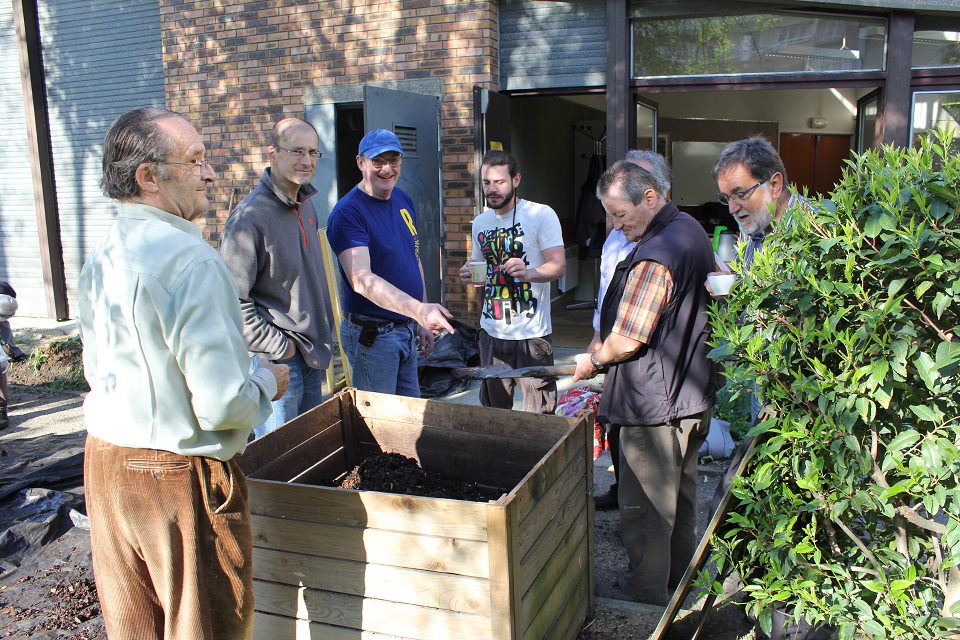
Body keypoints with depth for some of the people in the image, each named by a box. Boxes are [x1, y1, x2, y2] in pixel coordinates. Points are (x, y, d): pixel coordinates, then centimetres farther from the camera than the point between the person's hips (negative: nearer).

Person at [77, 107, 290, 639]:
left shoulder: (100, 257, 6)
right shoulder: (191, 260, -22)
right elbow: (222, 404, -24)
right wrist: (266, 383, -5)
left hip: (106, 461, 9)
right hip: (180, 476, -8)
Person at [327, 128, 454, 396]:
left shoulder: (404, 200, 7)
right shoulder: (348, 212, -19)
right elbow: (361, 279, -30)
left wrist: (424, 321, 14)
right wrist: (419, 310, -42)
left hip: (407, 328, 8)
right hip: (371, 333, -8)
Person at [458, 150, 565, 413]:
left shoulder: (541, 215, -7)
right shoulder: (480, 222, 11)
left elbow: (559, 266, -14)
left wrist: (529, 273, -33)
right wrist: (471, 275, -1)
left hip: (531, 332, -5)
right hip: (492, 331, 5)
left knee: (538, 416, -1)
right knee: (492, 411, 14)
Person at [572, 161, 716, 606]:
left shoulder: (654, 256, -26)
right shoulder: (691, 230, 7)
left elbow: (626, 340, -25)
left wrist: (594, 361, -4)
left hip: (655, 405, -11)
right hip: (690, 395, 11)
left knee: (643, 510, 5)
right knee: (679, 499, 24)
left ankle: (644, 596, 20)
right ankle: (678, 583, 41)